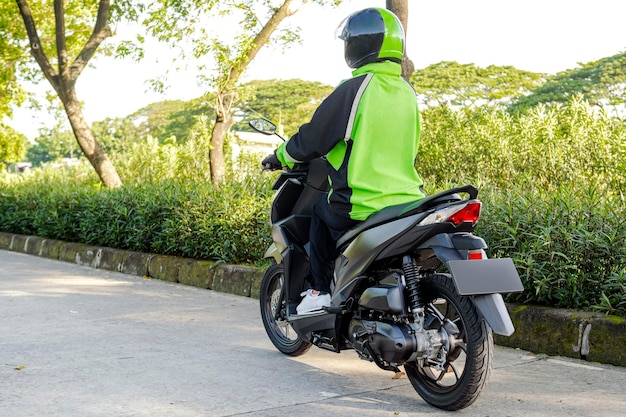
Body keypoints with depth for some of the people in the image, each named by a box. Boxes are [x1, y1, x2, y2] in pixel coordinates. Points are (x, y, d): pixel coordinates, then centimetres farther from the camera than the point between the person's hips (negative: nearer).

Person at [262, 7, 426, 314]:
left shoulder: (353, 90, -12)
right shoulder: (407, 93, 10)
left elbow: (313, 138, -6)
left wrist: (281, 156, 12)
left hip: (363, 209, -6)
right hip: (409, 203, 6)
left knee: (322, 209, 22)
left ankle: (320, 290, 16)